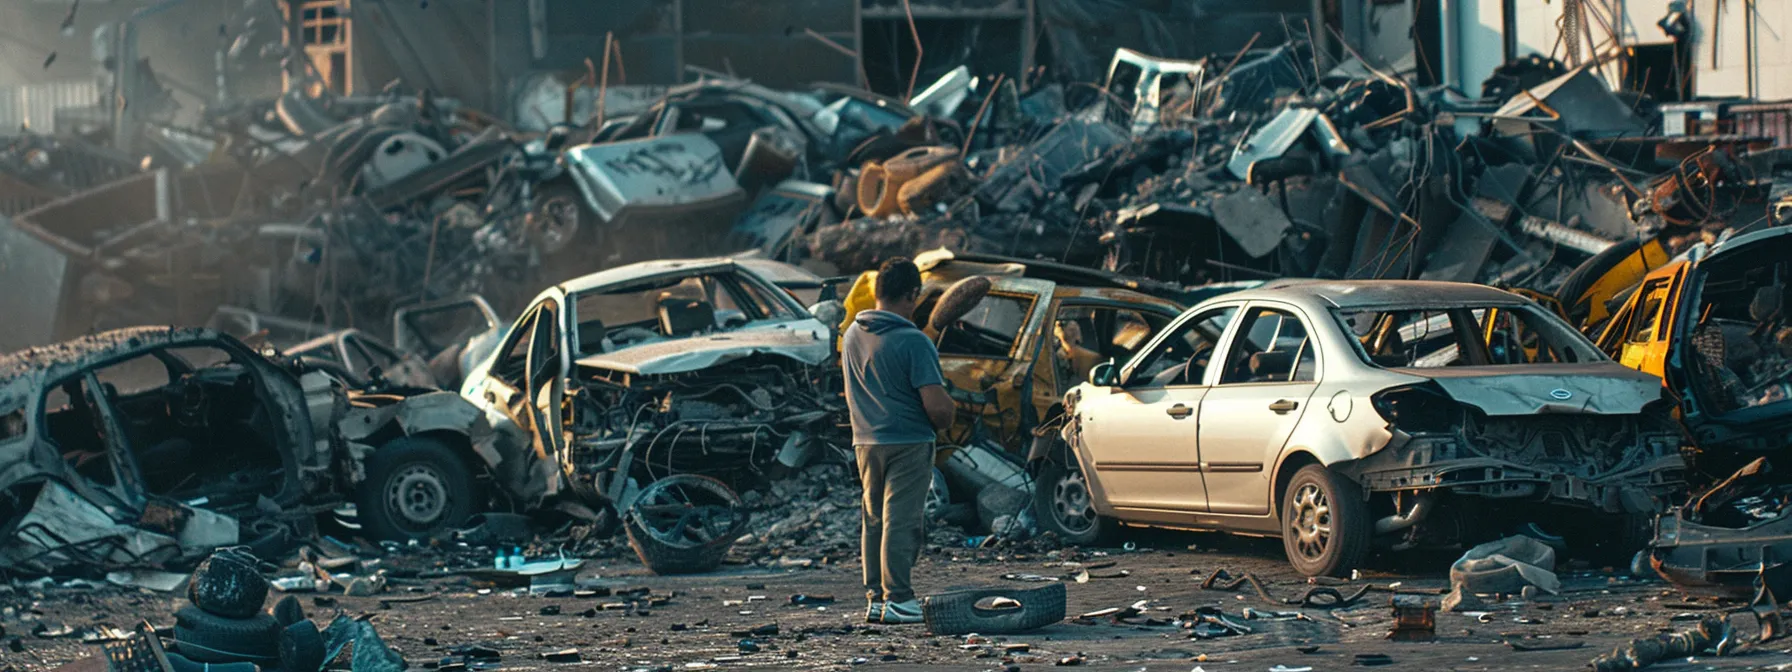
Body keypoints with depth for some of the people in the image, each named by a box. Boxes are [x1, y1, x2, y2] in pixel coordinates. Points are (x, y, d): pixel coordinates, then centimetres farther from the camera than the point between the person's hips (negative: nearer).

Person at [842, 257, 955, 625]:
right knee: (901, 520, -4)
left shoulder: (852, 335, 7)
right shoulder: (913, 342, -16)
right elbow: (937, 404, -18)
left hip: (866, 442, 7)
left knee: (873, 520, 12)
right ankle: (897, 599, -4)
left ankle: (876, 598, 15)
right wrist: (943, 420, 3)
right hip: (908, 443, -7)